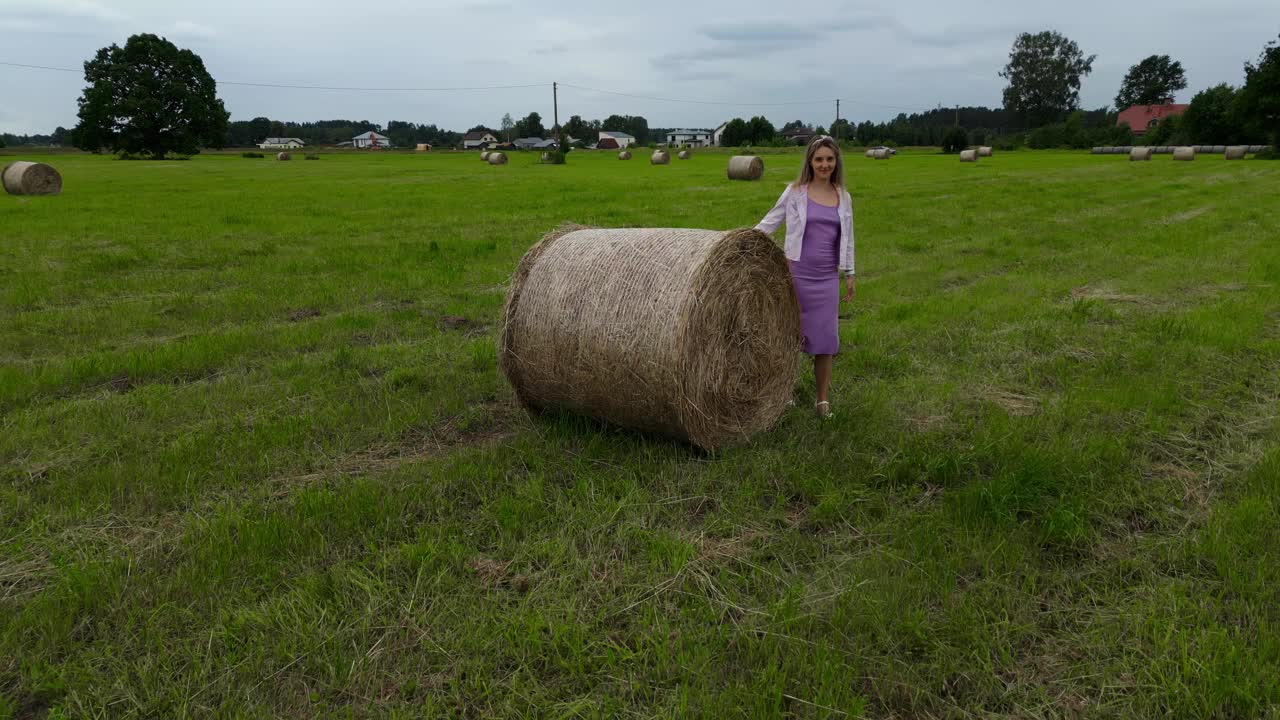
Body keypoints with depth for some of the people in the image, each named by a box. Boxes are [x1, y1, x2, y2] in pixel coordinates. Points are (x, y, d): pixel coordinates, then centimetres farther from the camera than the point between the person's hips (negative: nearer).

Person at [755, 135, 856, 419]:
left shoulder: (843, 197, 8)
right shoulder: (795, 192, -2)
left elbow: (847, 238, 15)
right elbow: (771, 221, 4)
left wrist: (850, 273, 15)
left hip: (827, 277, 3)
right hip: (796, 272, -3)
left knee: (826, 337, 3)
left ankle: (822, 398, 17)